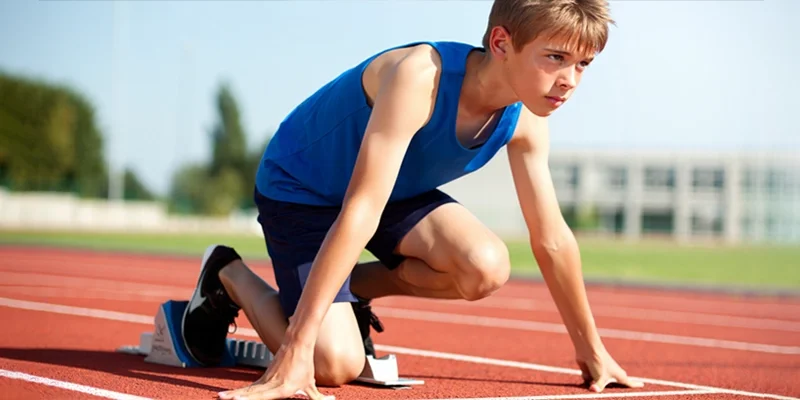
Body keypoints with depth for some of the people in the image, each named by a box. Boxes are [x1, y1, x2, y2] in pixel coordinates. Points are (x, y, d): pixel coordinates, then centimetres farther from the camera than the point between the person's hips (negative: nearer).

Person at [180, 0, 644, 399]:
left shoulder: (525, 120, -15)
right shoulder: (421, 75, -37)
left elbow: (551, 238, -2)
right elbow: (360, 212, -43)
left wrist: (591, 349, 2)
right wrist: (295, 350, -46)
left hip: (398, 192, 6)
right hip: (298, 189, -6)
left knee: (486, 268, -22)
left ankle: (353, 288, 7)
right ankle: (229, 274, 9)